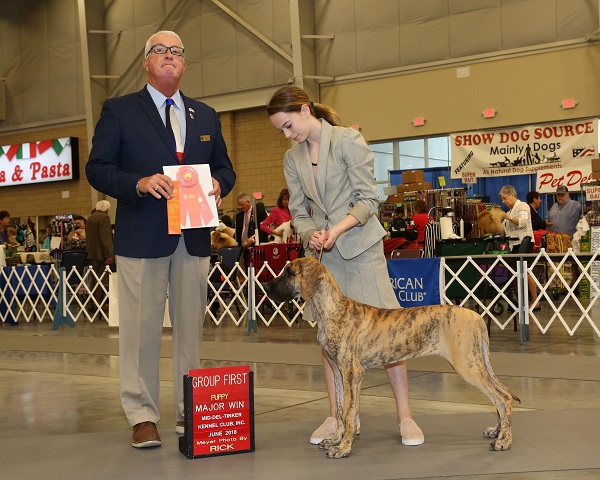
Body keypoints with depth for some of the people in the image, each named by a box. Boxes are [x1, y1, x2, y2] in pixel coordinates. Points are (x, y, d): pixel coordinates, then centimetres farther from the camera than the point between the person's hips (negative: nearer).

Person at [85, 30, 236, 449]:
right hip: (142, 238, -4)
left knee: (191, 327, 8)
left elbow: (225, 167, 19)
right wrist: (139, 184, -18)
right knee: (142, 329, -2)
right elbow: (97, 168, -2)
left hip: (194, 237, 4)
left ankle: (190, 412, 18)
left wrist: (218, 184, -4)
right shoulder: (120, 111, 4)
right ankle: (143, 417, 8)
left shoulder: (206, 116, 17)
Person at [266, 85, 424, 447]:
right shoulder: (292, 159, 9)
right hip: (322, 253, 5)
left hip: (360, 245, -5)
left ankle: (405, 415, 1)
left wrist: (337, 229, -23)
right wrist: (310, 234, -10)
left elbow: (368, 200, -10)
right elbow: (299, 211, 11)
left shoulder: (348, 141, -8)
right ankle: (337, 416, 13)